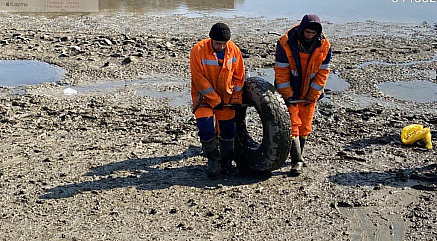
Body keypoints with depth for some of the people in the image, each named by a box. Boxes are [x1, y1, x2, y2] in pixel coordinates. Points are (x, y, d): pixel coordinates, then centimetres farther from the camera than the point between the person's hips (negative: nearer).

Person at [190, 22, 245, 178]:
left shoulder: (234, 50, -7)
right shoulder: (198, 50, -20)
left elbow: (238, 76, 3)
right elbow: (199, 80, -18)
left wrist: (236, 99, -1)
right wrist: (215, 100, -18)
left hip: (226, 97, 3)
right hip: (204, 96, -3)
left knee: (228, 130, 7)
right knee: (206, 129, -15)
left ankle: (226, 162, 26)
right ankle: (213, 161, 7)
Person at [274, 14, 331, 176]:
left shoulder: (324, 46, -10)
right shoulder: (286, 43, -19)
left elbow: (322, 72, -4)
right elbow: (281, 71, -15)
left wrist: (313, 95, -9)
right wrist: (287, 95, -17)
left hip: (309, 92, 3)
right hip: (289, 90, -3)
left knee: (305, 125, 11)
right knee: (292, 124, -8)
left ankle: (297, 155, 29)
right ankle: (297, 162, -6)